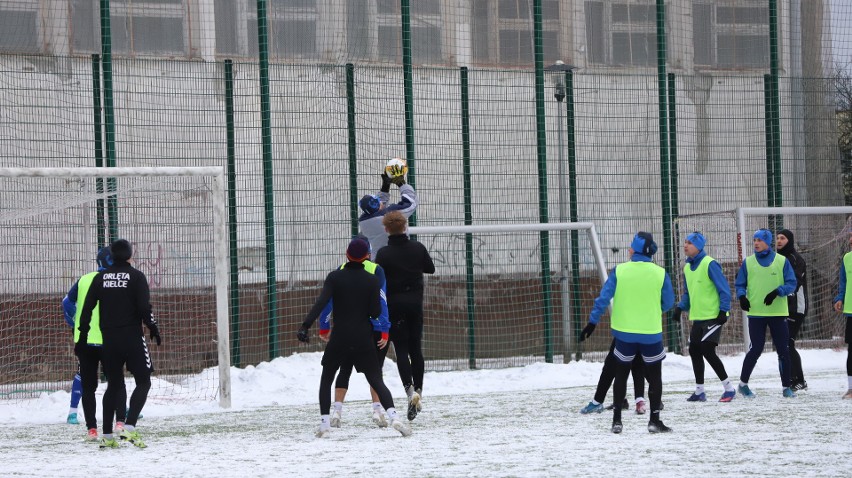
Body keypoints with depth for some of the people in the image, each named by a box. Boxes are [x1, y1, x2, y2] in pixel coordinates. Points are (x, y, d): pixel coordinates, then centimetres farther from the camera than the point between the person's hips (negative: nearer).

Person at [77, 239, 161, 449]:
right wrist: (153, 329, 2)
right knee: (143, 382, 2)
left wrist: (82, 337, 11)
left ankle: (106, 436, 12)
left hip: (109, 339, 5)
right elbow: (144, 307, -12)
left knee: (113, 384, 14)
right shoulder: (136, 276, -6)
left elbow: (87, 309, 4)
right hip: (132, 337, -5)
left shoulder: (100, 278, 6)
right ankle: (129, 427, -16)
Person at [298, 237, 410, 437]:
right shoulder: (372, 280, -2)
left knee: (326, 380, 18)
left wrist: (305, 326, -20)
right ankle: (393, 416, -17)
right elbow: (375, 312, -6)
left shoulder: (335, 277, -4)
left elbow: (321, 303, -16)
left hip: (338, 340, 0)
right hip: (364, 340, 0)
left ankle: (324, 422, 9)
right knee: (377, 381, 4)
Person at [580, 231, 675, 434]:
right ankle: (654, 420, 6)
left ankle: (617, 420, 14)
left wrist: (592, 322, 0)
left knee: (621, 375, 15)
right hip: (651, 334, -1)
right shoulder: (660, 274, -9)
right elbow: (668, 303, 1)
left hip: (624, 332, 1)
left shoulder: (619, 271, -9)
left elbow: (604, 298, -8)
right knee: (654, 376, 10)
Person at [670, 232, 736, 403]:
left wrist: (723, 311, -18)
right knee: (694, 351, 7)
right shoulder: (687, 267, 10)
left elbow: (724, 289, -14)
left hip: (713, 316, -8)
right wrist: (680, 308, 5)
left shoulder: (709, 264, -14)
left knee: (707, 350, -14)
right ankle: (699, 390, 19)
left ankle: (728, 387, -4)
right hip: (697, 318, 8)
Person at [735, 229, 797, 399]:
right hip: (755, 313, 0)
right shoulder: (748, 262, 5)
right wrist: (742, 296, -11)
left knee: (783, 350, 2)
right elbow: (739, 284, 10)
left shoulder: (782, 261, 1)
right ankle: (743, 383, 8)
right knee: (756, 349, -7)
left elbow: (791, 284, -2)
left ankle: (786, 386, 11)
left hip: (778, 313, 0)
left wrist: (777, 292, -19)